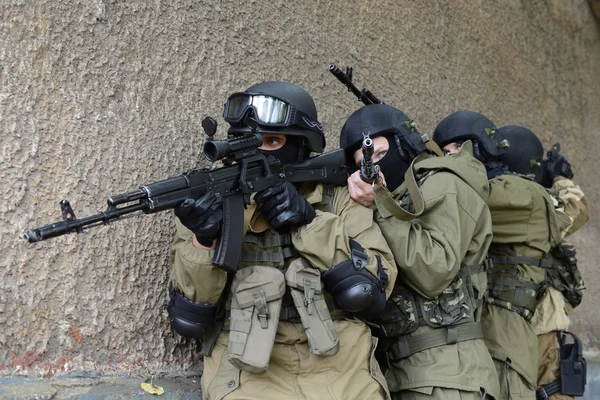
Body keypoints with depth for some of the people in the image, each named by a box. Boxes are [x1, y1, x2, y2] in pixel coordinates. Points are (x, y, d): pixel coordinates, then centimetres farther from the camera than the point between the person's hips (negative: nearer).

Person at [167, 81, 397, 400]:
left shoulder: (338, 198, 8)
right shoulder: (216, 202, 7)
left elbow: (372, 288, -2)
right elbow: (188, 318, 2)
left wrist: (309, 222, -10)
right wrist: (204, 240, -13)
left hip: (340, 369, 2)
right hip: (247, 374, -1)